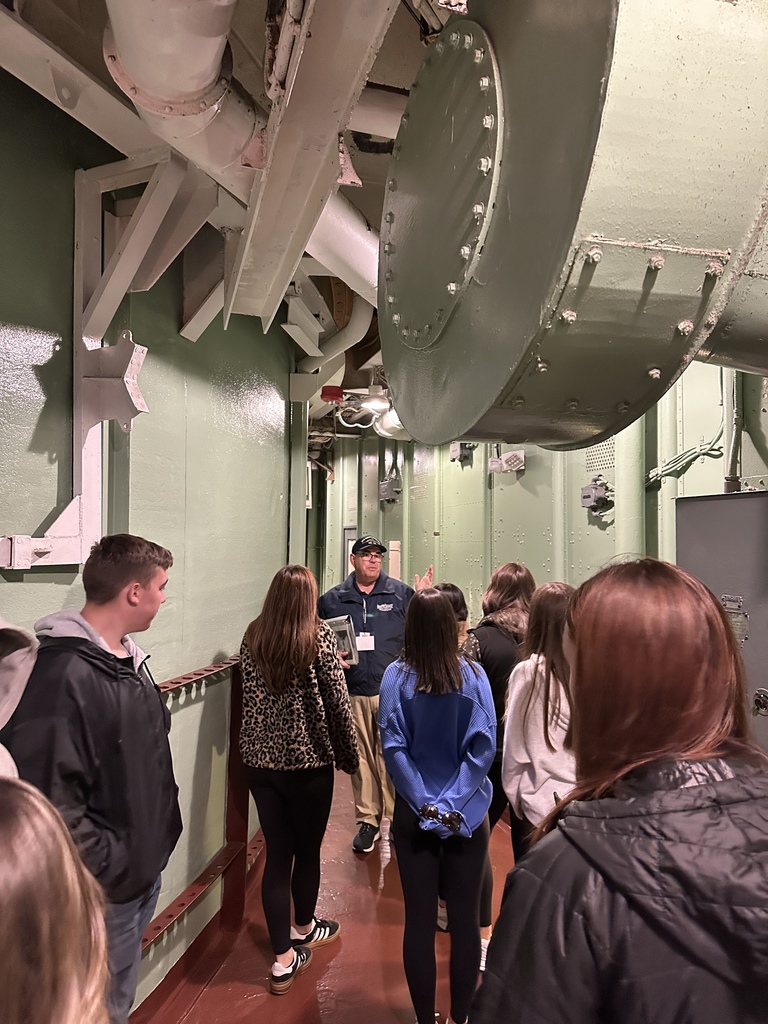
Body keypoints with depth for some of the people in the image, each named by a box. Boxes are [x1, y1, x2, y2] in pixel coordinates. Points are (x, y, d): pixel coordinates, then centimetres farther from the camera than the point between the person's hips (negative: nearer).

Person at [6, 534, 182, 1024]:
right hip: (108, 887, -8)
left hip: (147, 869, 8)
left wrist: (163, 821, 12)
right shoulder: (64, 676, -27)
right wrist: (107, 865, -20)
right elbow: (50, 797, -28)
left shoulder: (127, 658, 4)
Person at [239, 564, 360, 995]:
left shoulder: (252, 638, -1)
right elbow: (338, 702, -11)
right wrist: (349, 755, 2)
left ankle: (284, 959, 17)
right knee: (307, 849, 18)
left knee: (278, 853, 11)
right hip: (309, 760, -3)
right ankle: (305, 927, 41)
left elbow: (252, 696, 10)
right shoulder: (321, 636, -13)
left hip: (261, 758, 3)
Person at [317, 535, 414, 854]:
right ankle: (367, 821, 23)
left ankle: (398, 819, 20)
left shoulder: (402, 594, 5)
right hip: (353, 694, 2)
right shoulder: (332, 600, 8)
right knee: (361, 758, 9)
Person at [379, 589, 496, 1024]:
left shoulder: (397, 677, -11)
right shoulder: (473, 675, -10)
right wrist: (454, 804, -10)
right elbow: (483, 747, -13)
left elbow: (394, 748, -13)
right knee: (465, 919, 15)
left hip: (414, 813, 0)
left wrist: (425, 805, -10)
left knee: (419, 920, 13)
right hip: (467, 813, 0)